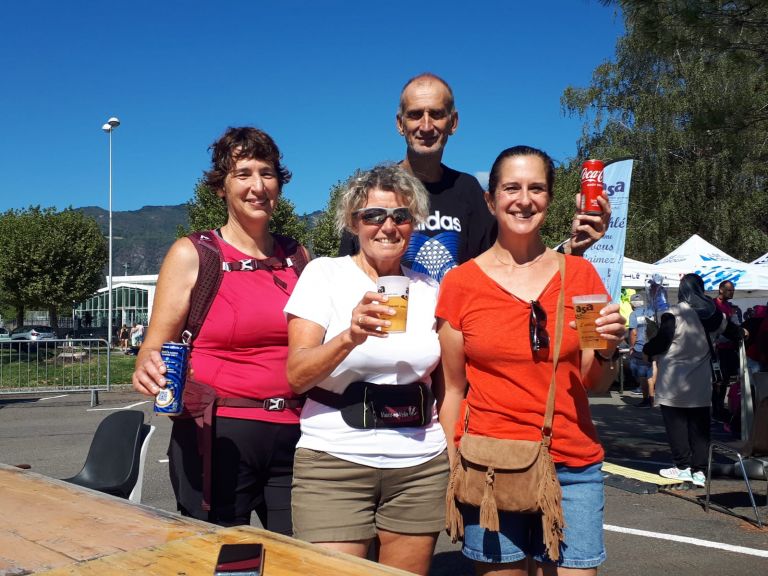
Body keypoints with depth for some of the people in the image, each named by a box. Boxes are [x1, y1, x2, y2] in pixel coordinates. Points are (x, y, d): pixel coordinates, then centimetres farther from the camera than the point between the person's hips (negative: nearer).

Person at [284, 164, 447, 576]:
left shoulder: (428, 290, 8)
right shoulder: (324, 273, -2)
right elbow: (297, 377, -11)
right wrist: (350, 336, -27)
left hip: (421, 467, 3)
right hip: (334, 463, -3)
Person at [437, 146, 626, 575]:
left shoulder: (579, 273, 4)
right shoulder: (461, 283, 0)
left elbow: (594, 385, 8)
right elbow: (453, 390, 5)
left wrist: (608, 349, -11)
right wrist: (453, 473, 2)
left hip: (574, 465, 2)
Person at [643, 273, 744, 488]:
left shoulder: (674, 314, -15)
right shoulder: (713, 314, 4)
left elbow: (661, 341, -17)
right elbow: (735, 333, 19)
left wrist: (646, 349, 4)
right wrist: (741, 332, 43)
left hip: (674, 383, -5)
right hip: (701, 382, 5)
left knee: (676, 423, 5)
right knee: (700, 425, 9)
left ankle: (683, 466, 8)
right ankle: (700, 470, 10)